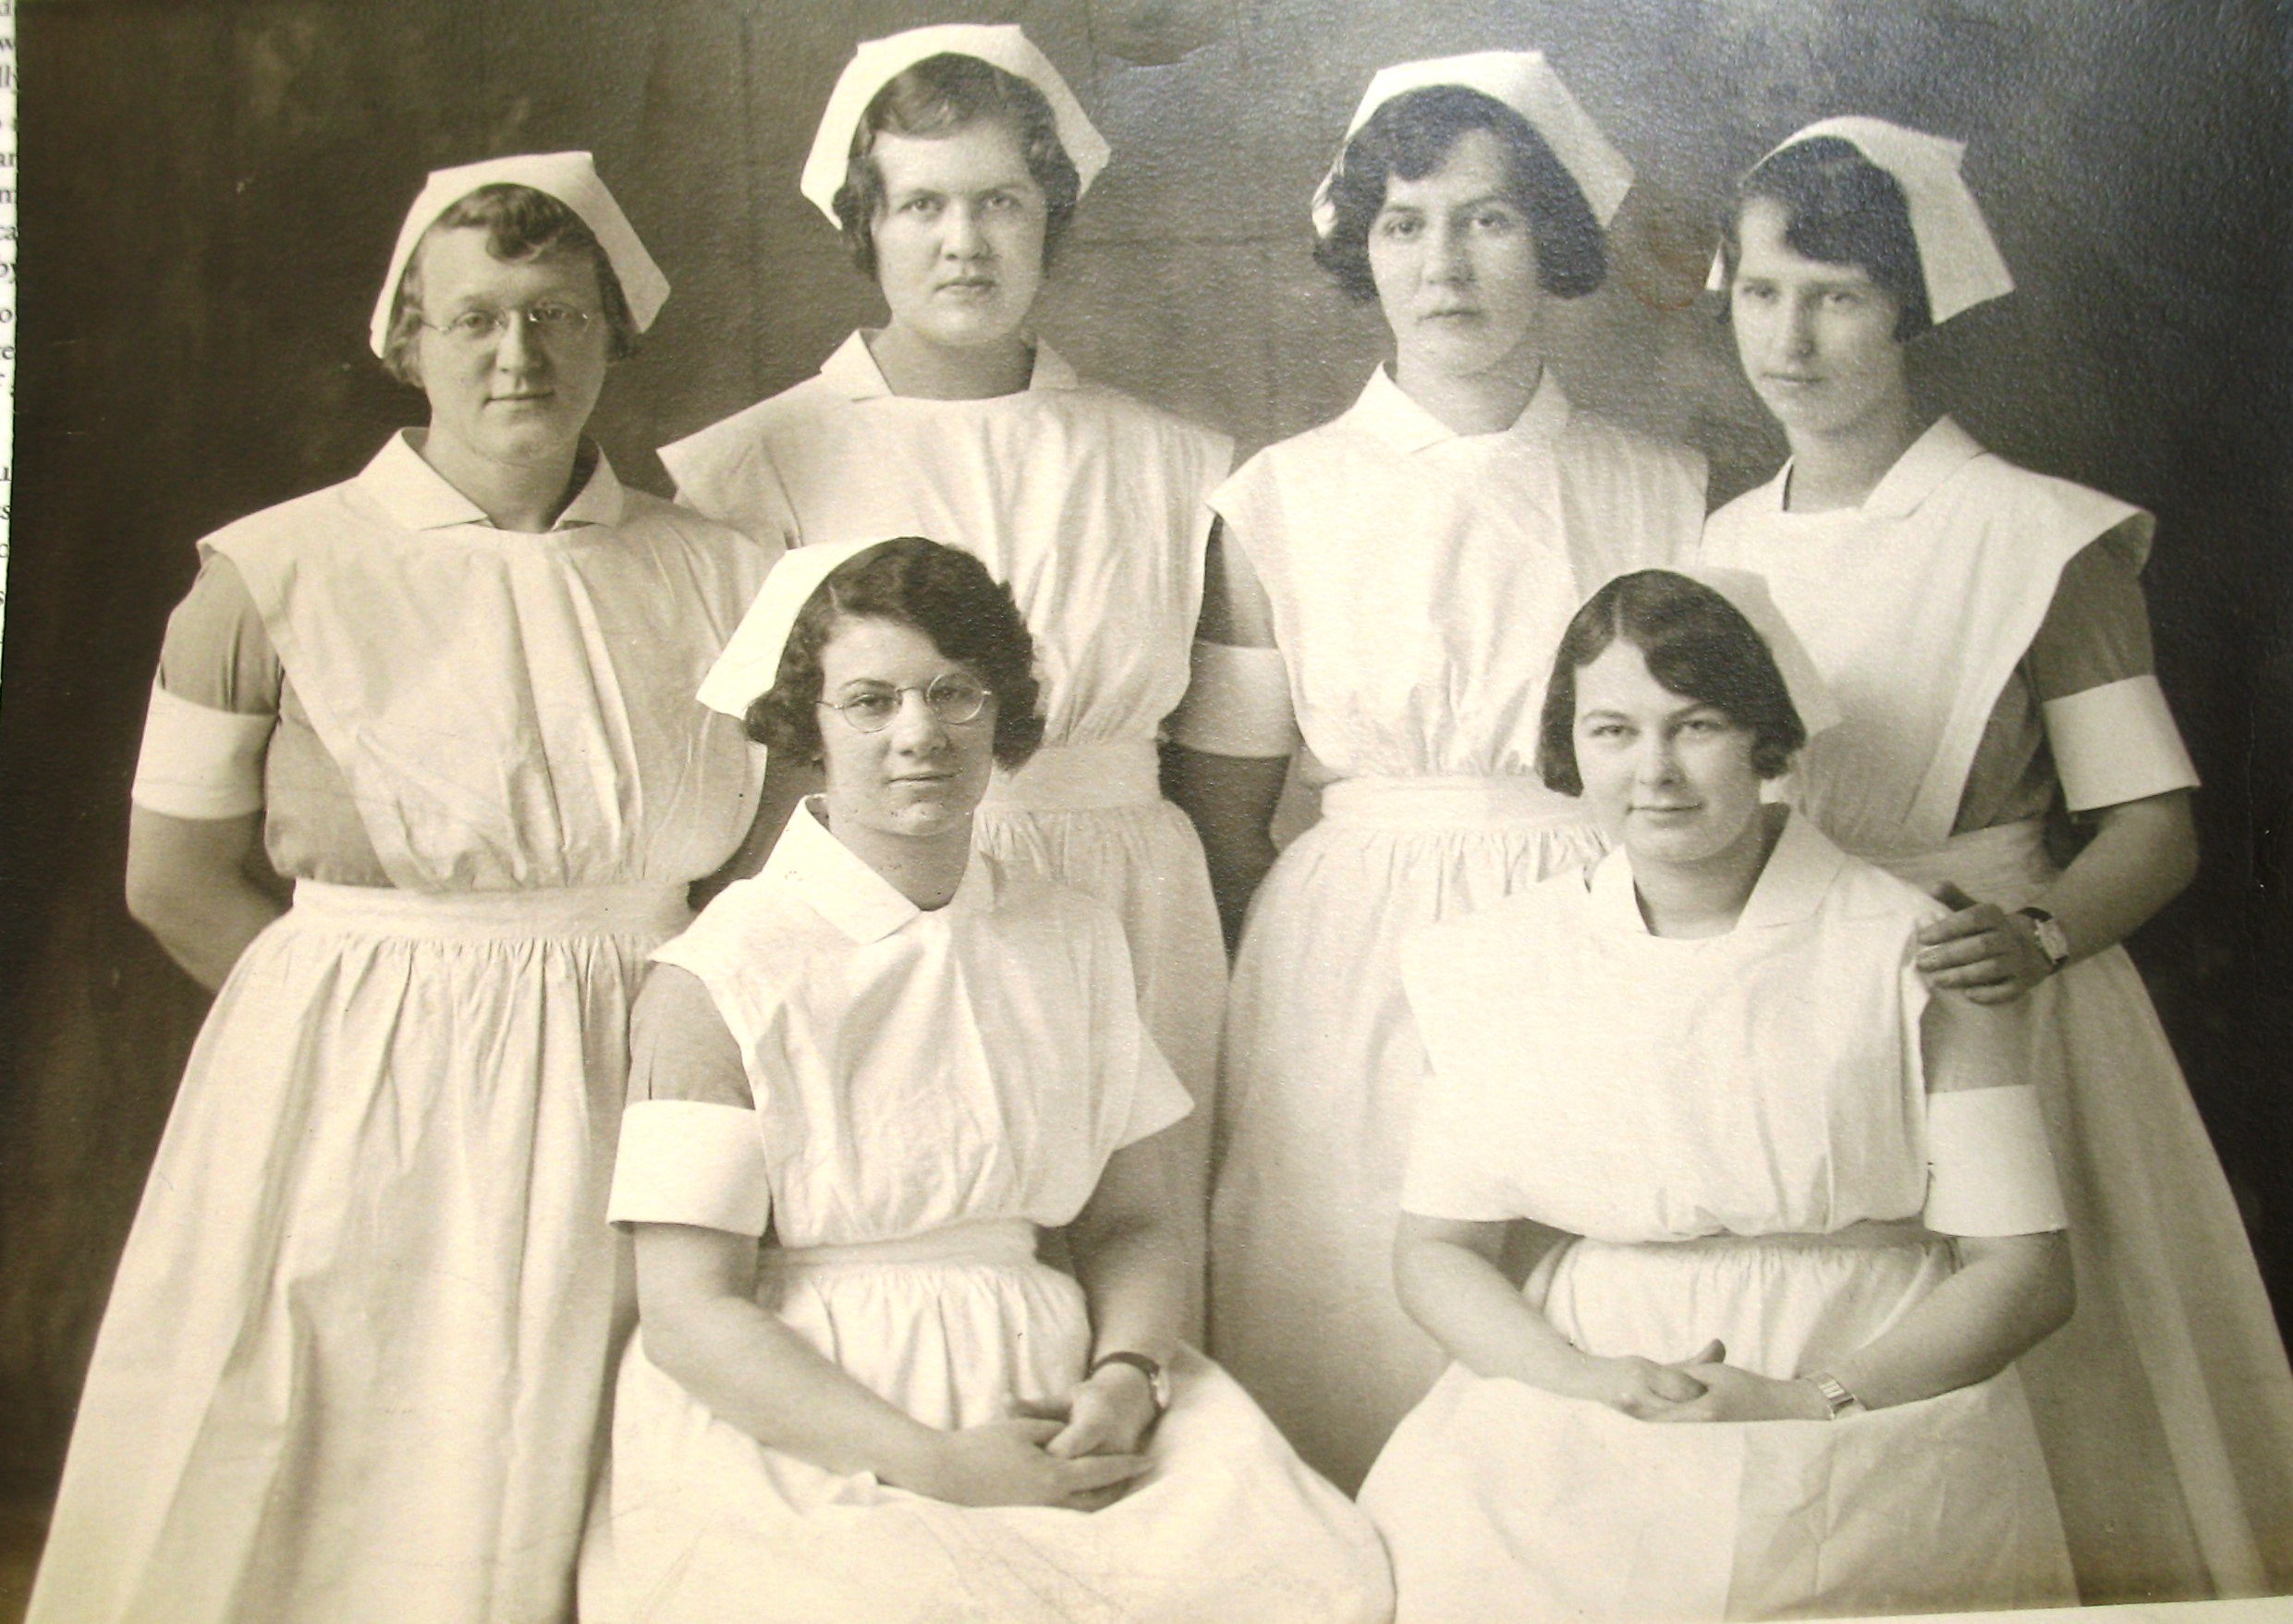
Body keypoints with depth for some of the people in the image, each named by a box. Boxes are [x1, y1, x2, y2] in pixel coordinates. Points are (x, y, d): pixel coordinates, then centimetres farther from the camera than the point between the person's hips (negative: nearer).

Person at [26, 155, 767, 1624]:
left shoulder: (715, 576, 4)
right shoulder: (274, 576, -3)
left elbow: (776, 859, 11)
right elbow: (177, 880, 0)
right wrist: (376, 1027, -6)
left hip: (621, 1110, 2)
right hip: (351, 1112, -2)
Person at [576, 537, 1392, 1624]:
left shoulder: (1075, 941, 12)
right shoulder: (717, 981, -4)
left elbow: (1136, 1219, 12)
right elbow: (689, 1312, -9)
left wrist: (1128, 1377, -10)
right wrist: (937, 1463, -17)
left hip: (1049, 1402, 4)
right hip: (800, 1438, -4)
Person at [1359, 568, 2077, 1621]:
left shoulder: (1910, 952, 2)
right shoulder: (1502, 965, 10)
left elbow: (2026, 1268, -1)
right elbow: (1434, 1247, 10)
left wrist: (1813, 1403, -13)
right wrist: (1587, 1383, -9)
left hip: (1868, 1423, -3)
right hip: (1570, 1439, 3)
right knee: (1439, 1518, -25)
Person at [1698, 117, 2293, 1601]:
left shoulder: (2041, 538, -5)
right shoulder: (1722, 545, 11)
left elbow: (2155, 825, -8)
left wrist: (2041, 936, -26)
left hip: (1985, 1005, -4)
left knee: (2023, 1374, -4)